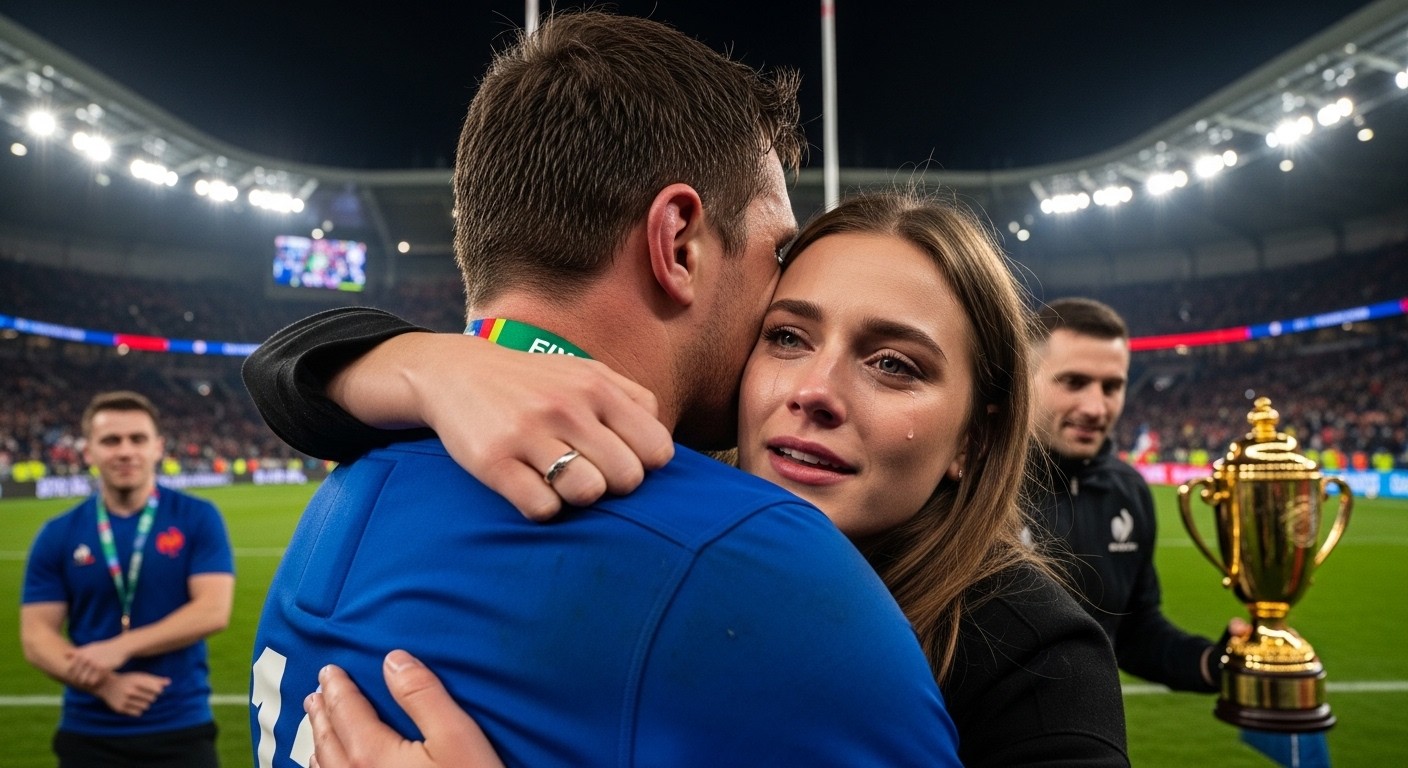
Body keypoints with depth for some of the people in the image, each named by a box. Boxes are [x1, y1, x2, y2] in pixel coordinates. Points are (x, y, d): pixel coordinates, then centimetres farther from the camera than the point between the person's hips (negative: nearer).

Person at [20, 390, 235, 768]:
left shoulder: (197, 518, -3)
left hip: (181, 729, -2)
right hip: (88, 733, 2)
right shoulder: (58, 536, 2)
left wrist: (121, 647, -17)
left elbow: (213, 610, -10)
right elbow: (36, 635, -1)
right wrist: (105, 683, -16)